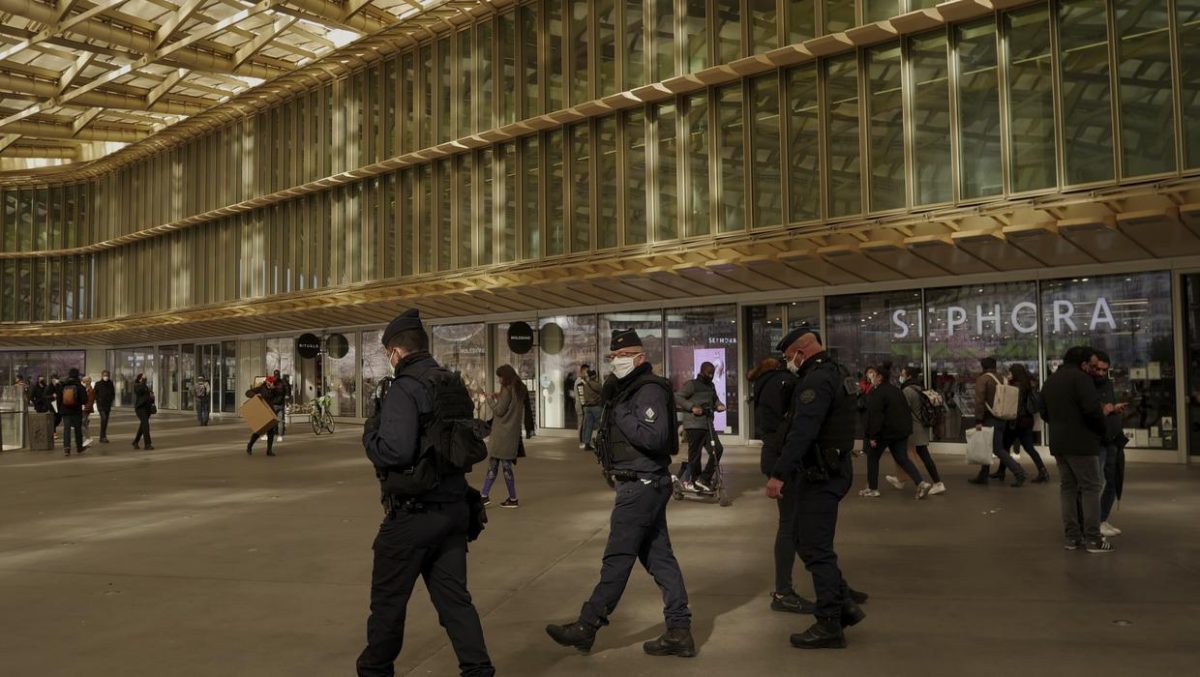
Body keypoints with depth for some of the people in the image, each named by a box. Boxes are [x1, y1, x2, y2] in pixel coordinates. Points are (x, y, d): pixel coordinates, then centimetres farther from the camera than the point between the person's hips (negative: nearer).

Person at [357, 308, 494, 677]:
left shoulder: (404, 389, -16)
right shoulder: (454, 384, 8)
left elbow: (393, 452, -26)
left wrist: (371, 431, -7)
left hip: (413, 513, -7)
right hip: (454, 508, 7)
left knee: (388, 599, 12)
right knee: (453, 595, 12)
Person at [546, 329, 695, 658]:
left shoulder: (649, 389, -15)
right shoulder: (627, 389, 17)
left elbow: (654, 437, -27)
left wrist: (621, 414, -20)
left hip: (641, 485, -11)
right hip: (644, 485, 11)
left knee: (617, 559, -2)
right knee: (659, 557, 11)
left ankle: (586, 627, 8)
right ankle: (679, 632, 16)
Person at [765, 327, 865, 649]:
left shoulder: (816, 380, -18)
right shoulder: (834, 374, 16)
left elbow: (802, 431, -28)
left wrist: (779, 474, -30)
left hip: (820, 474, -11)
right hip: (832, 468, 11)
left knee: (816, 549, -3)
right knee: (808, 542, 18)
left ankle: (829, 626, 5)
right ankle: (845, 605, 21)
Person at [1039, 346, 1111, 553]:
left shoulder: (1050, 381, 15)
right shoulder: (1081, 378, -11)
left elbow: (1044, 413, 19)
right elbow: (1092, 409, -22)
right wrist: (1104, 411, -3)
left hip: (1058, 444, 8)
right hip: (1081, 443, -8)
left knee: (1067, 487, 11)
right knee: (1090, 487, -1)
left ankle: (1072, 536, 12)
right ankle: (1093, 538, -1)